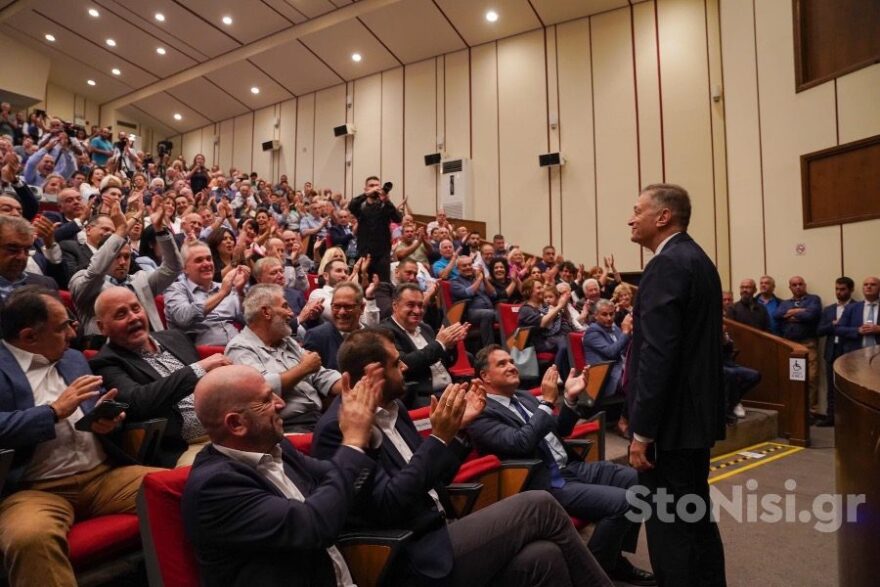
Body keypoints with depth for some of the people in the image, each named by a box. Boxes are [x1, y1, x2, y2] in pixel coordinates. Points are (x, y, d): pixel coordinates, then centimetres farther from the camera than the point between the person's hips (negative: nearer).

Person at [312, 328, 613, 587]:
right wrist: (439, 438, -23)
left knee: (542, 556, -13)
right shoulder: (338, 427, -16)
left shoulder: (392, 409, 9)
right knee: (538, 505, -12)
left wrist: (457, 429, 3)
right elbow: (387, 508, -22)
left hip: (434, 536, 8)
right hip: (414, 561, -8)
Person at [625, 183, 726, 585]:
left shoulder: (665, 265, -18)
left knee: (669, 528, 1)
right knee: (696, 519, 21)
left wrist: (642, 431, -21)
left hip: (671, 419, -10)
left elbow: (658, 355, -24)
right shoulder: (696, 259, 14)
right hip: (695, 413, 11)